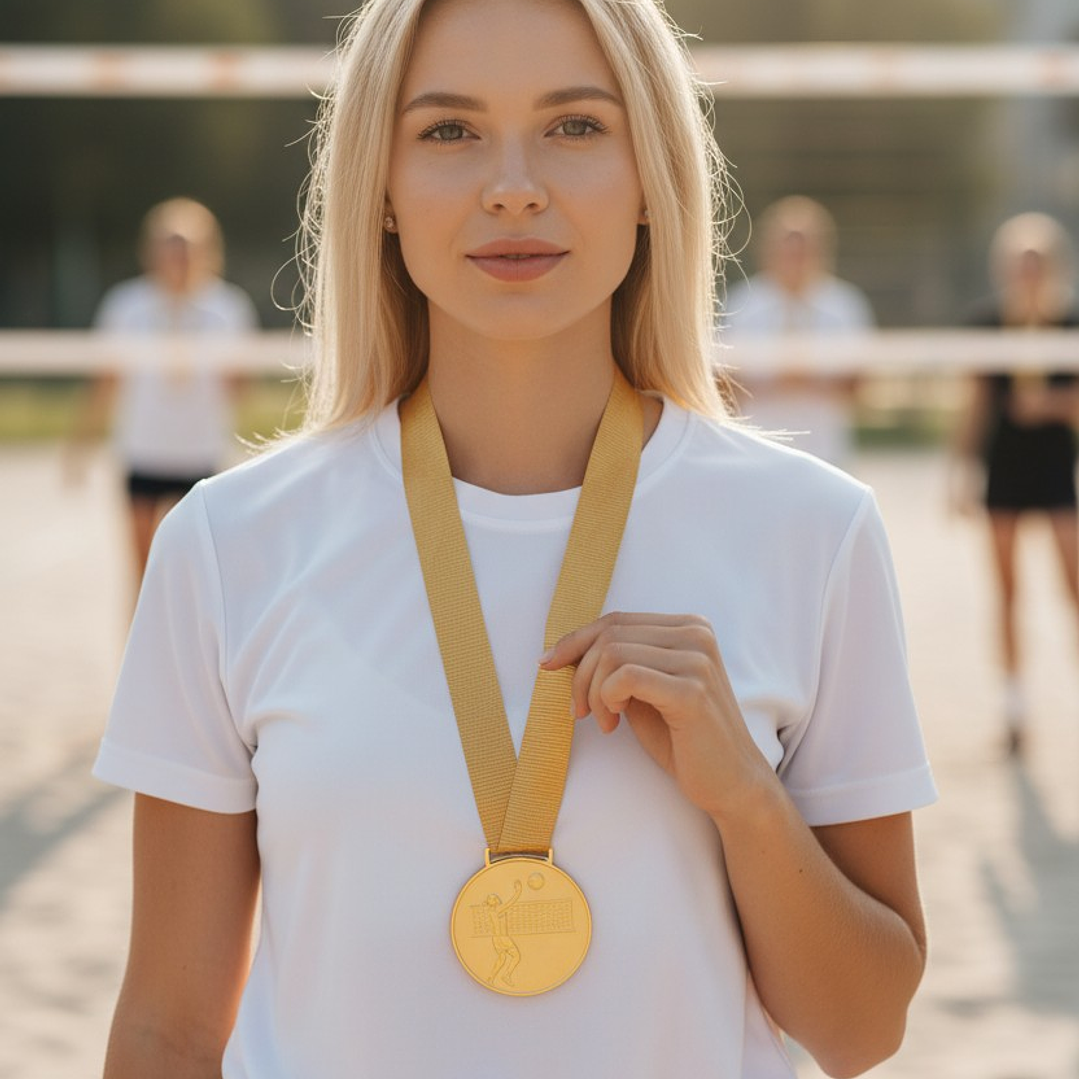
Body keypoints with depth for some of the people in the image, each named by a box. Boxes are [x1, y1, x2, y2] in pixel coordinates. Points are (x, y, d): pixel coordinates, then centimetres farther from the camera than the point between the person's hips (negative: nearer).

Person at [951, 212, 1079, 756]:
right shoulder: (987, 322, 3)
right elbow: (977, 402, 10)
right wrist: (964, 464, 8)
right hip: (1002, 466, 2)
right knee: (1006, 589, 6)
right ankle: (1013, 706, 14)